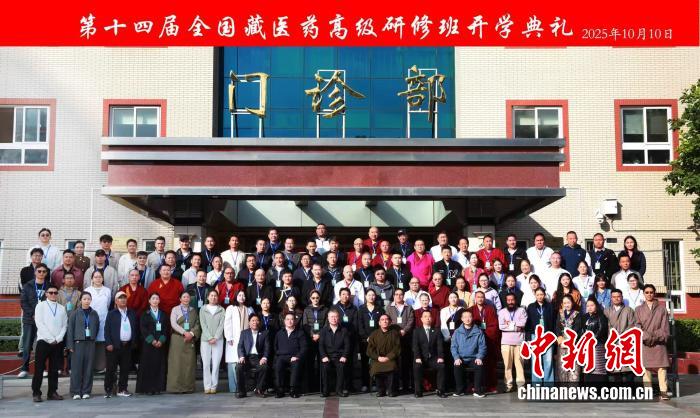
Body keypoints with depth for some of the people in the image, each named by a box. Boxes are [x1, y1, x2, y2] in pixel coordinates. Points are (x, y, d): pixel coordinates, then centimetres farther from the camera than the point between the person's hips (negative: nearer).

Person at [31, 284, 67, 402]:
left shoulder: (62, 308, 12)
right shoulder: (41, 306, 3)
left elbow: (64, 325, 8)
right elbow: (39, 324, -6)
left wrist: (58, 339, -7)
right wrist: (50, 339, -11)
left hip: (58, 342, 3)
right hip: (43, 341, -3)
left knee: (54, 369, 5)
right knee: (39, 369, -2)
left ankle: (52, 392, 10)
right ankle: (36, 393, 4)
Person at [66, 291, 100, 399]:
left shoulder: (94, 314, 9)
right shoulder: (74, 313, 1)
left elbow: (97, 328, 16)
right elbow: (70, 329, -1)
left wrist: (93, 338, 5)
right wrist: (70, 345, -6)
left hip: (90, 343, 3)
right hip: (78, 342, -3)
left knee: (89, 367, 3)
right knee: (76, 367, -3)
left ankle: (86, 391, 10)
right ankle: (76, 392, 4)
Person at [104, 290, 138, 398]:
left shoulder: (132, 313, 12)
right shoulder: (112, 314, 1)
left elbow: (136, 328, 15)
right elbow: (107, 329, -4)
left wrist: (134, 342, 8)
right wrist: (108, 343, -12)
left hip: (128, 345, 4)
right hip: (114, 346, -4)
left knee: (125, 369, 7)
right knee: (111, 369, 0)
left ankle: (122, 389, 16)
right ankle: (108, 390, 8)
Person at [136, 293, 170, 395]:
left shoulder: (164, 314, 13)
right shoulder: (145, 314, 6)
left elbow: (166, 328, 5)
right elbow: (143, 329, -3)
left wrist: (161, 340, -9)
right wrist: (152, 340, -14)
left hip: (161, 344, 2)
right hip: (148, 343, -2)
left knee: (159, 366, 0)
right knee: (148, 365, -4)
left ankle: (158, 387, 3)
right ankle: (147, 388, -1)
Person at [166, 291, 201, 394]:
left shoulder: (194, 311, 15)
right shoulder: (175, 309, 8)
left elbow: (197, 324, 6)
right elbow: (173, 324, -4)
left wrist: (192, 333, -11)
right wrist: (184, 332, -13)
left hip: (190, 339, 2)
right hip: (177, 338, -2)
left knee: (189, 363, -2)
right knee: (177, 362, -5)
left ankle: (188, 387, 1)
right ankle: (176, 387, -3)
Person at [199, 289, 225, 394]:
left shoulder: (221, 310, 9)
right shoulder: (203, 309, 8)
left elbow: (221, 325, 1)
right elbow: (203, 324, 1)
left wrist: (215, 337, -10)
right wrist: (209, 337, -9)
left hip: (218, 340, 0)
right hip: (205, 340, 0)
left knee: (216, 364, -3)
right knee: (206, 364, -2)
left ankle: (214, 386, 2)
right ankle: (207, 386, 2)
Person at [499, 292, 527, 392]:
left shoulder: (522, 310, 9)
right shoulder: (502, 312, 10)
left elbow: (522, 323, -7)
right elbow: (501, 326, -3)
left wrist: (509, 323, -3)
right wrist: (515, 327, -6)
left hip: (519, 341, -1)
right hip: (506, 341, 1)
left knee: (519, 363, -4)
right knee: (507, 364, 0)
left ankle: (521, 384, 0)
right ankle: (509, 384, 5)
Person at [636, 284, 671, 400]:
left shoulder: (662, 309, 12)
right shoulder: (639, 309, 13)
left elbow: (664, 326, 6)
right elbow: (637, 326, 4)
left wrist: (655, 336, -8)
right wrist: (647, 337, -10)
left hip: (659, 343, 0)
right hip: (644, 342, 0)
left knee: (661, 367, -7)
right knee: (646, 367, -4)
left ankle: (663, 391, -6)